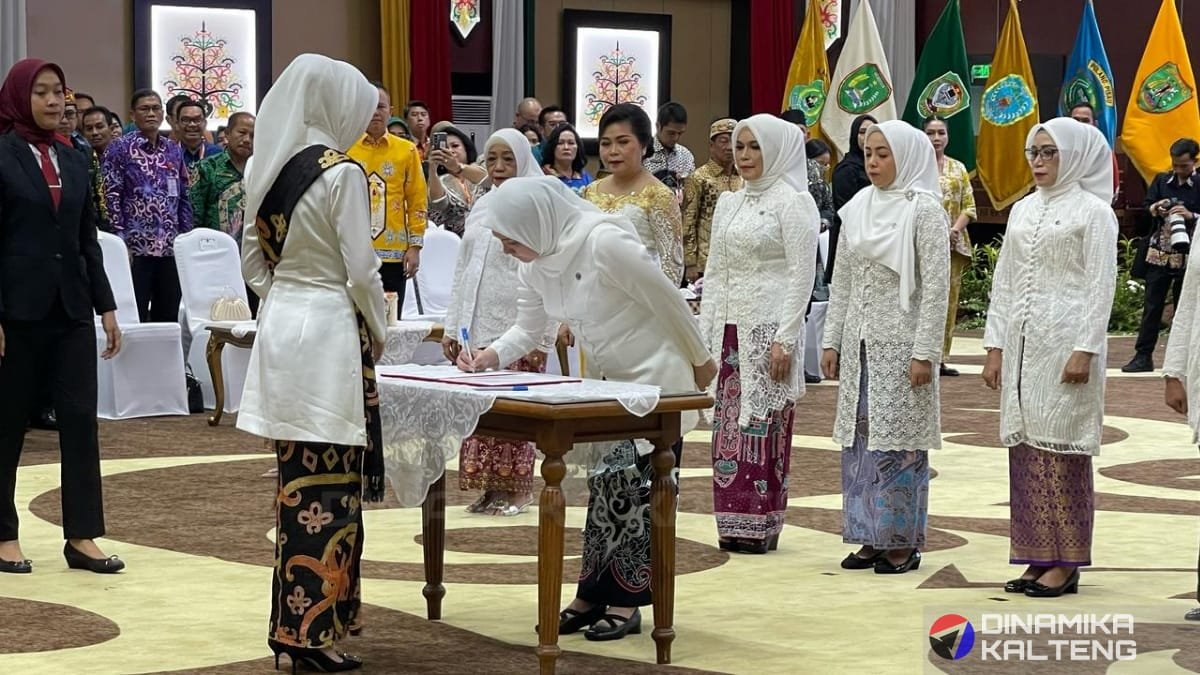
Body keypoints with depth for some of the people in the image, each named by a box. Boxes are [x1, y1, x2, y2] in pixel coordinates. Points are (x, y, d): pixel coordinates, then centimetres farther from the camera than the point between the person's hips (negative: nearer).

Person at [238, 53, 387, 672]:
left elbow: (253, 263, 13)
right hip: (330, 329, -8)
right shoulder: (340, 174, -13)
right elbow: (361, 270, -12)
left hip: (278, 326, 8)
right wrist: (379, 331, 2)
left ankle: (293, 619, 21)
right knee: (330, 485, -3)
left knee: (297, 480, 14)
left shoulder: (264, 169, 8)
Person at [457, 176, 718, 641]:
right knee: (607, 486, 10)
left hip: (655, 377, -8)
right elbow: (527, 329, 5)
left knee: (631, 488, -6)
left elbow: (669, 302, -21)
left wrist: (700, 362, -11)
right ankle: (595, 596, 15)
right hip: (607, 381, 8)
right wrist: (491, 355, -15)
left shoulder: (605, 243, -29)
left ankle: (623, 602, 1)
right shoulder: (534, 266, -4)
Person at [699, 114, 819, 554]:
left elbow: (802, 275, -10)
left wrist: (785, 339, -16)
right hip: (728, 330, 7)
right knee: (728, 427, 6)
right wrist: (704, 334, 11)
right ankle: (733, 525, 11)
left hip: (768, 330, -7)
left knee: (764, 427, -4)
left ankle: (762, 526, 2)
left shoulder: (792, 201, -5)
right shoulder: (729, 203, 15)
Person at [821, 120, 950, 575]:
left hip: (900, 342, -6)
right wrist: (831, 341, 10)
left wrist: (925, 353, -16)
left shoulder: (924, 210, -7)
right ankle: (871, 537, 15)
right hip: (859, 341, 6)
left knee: (897, 440, -2)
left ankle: (902, 542, 6)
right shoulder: (857, 208, 10)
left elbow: (936, 287, -11)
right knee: (859, 437, 7)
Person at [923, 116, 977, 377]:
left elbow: (969, 206, 9)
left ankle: (941, 358, 8)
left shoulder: (958, 168, 15)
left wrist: (955, 229, -9)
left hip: (954, 244, 5)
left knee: (949, 300, 4)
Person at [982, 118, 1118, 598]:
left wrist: (1085, 350, -15)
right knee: (1025, 448, 6)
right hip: (1022, 343, 6)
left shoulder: (1093, 211, -3)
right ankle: (1038, 557, 13)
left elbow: (1101, 286, -8)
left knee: (1061, 449, -5)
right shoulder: (1022, 211, 15)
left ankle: (1065, 562, 0)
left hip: (1066, 342, -6)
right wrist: (995, 346, 10)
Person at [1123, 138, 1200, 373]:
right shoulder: (1161, 181, 8)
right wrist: (1155, 208, -15)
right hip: (1159, 254, 2)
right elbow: (1145, 207, 6)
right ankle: (1143, 356, 6)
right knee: (1152, 307, 3)